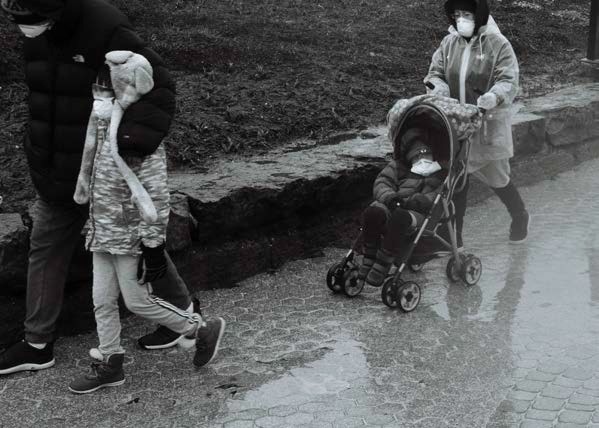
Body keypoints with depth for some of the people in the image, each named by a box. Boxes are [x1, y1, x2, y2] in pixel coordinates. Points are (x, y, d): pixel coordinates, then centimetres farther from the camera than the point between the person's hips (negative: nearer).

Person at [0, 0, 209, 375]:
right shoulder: (36, 33, -1)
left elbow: (159, 87, -27)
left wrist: (134, 138, -41)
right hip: (58, 176, 7)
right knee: (45, 250, 13)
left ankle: (181, 310, 34)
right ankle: (38, 345, 27)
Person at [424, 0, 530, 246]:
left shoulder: (498, 45, -12)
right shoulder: (449, 43, 2)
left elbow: (509, 81, -15)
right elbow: (435, 73, 7)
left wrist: (494, 97, -36)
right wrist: (438, 87, -17)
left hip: (489, 124, -4)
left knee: (496, 178, 9)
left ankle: (520, 218, 37)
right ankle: (455, 235, 19)